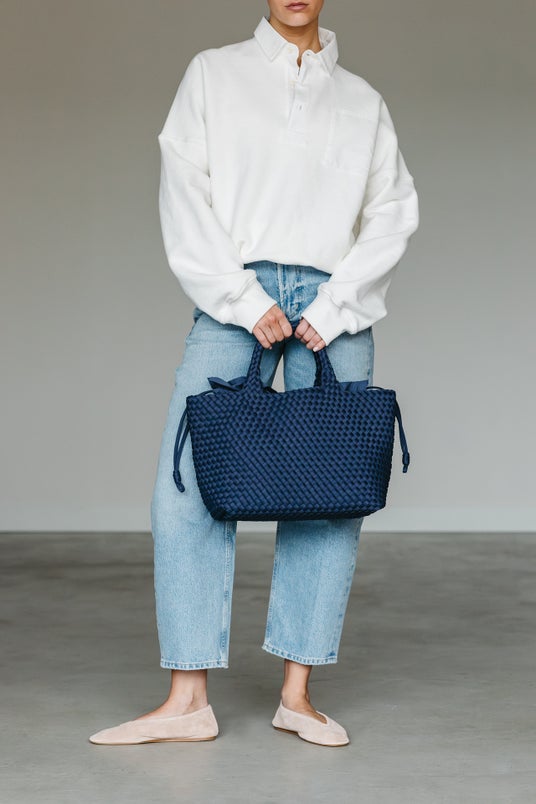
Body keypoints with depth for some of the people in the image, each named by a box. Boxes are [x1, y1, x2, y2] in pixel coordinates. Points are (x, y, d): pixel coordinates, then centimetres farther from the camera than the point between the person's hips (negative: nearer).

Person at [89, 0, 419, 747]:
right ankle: (188, 700, -6)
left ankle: (297, 693, 6)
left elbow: (393, 212, 9)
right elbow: (185, 194, 2)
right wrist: (246, 299, -7)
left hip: (334, 306, 2)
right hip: (235, 297, -1)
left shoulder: (362, 101, 16)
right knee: (188, 488, -10)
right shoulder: (214, 74, 12)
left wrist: (335, 306, -5)